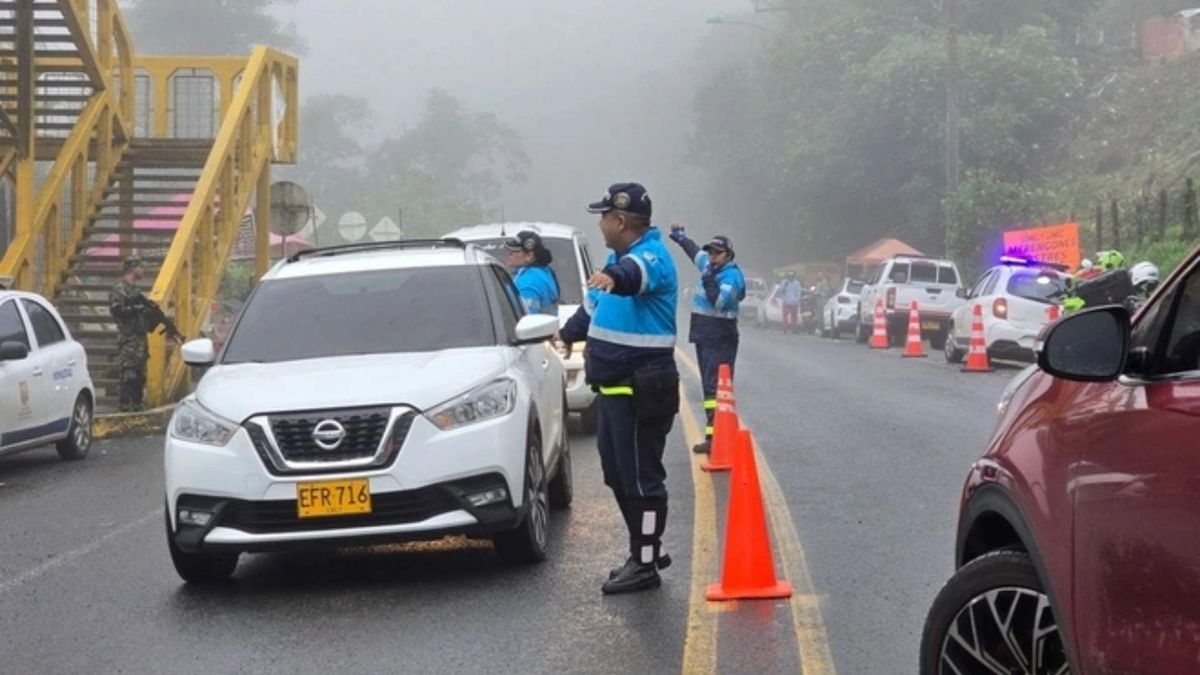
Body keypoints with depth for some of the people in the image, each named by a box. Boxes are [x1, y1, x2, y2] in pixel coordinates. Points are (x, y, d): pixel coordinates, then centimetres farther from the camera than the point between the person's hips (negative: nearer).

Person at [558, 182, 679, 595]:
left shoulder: (652, 256, -15)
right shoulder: (620, 257, 16)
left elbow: (636, 273, -41)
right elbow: (593, 305, 35)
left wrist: (614, 277, -63)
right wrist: (569, 334, 48)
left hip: (641, 388, -10)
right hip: (614, 386, 10)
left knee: (641, 477, -5)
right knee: (617, 475, 17)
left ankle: (645, 565, 1)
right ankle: (648, 550, 28)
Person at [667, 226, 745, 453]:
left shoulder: (732, 276, -12)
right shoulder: (710, 267, 14)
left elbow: (720, 302, -26)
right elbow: (697, 253, 36)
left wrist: (709, 280, -30)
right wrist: (682, 239, 49)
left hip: (720, 340, -9)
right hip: (704, 338, 9)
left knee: (715, 388, -16)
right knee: (710, 387, 9)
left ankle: (715, 436, -23)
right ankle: (713, 433, 11)